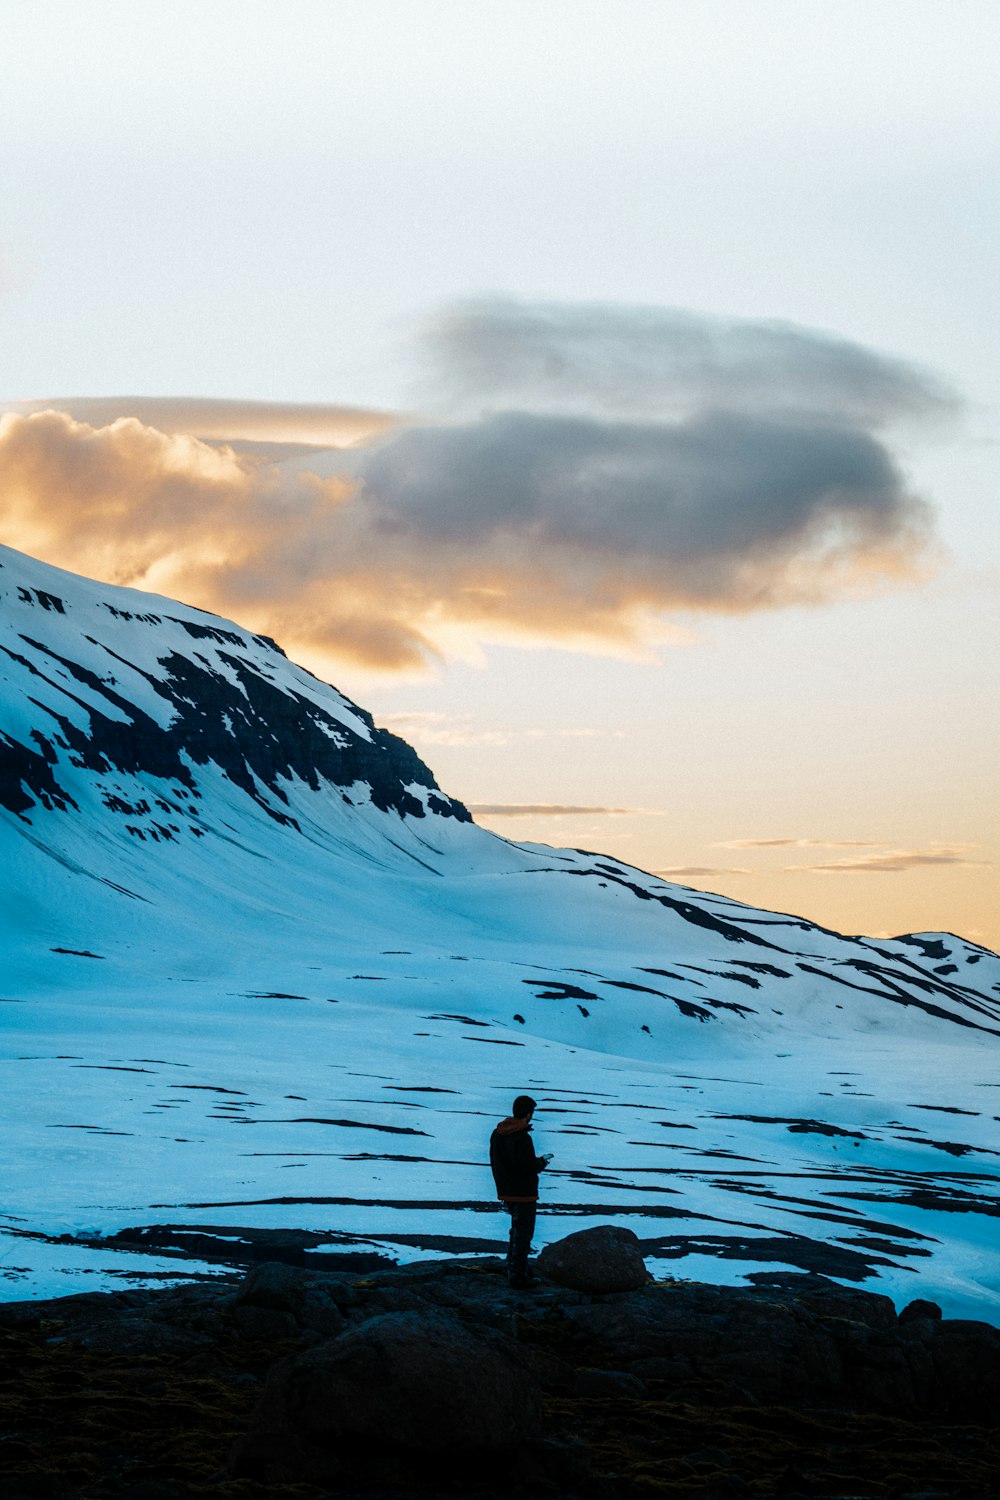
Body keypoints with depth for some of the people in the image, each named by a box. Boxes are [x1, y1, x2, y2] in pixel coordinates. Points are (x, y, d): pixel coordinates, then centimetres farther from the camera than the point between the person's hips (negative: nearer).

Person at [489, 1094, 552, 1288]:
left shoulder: (497, 1134, 4)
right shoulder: (522, 1138, -24)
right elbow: (529, 1167, -25)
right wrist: (543, 1162, -4)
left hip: (505, 1192, 8)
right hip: (524, 1193, -8)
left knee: (517, 1230, 23)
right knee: (523, 1234, 2)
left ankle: (513, 1270, 31)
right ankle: (518, 1277, 5)